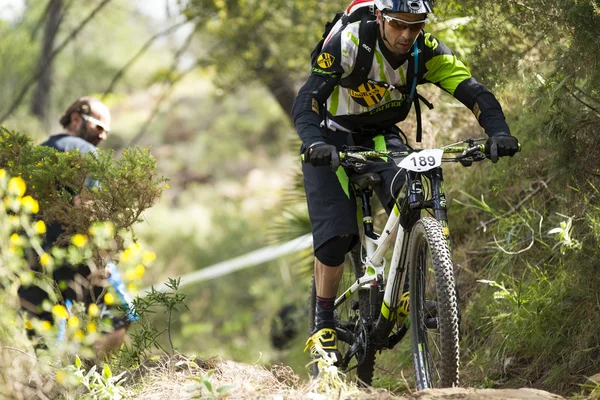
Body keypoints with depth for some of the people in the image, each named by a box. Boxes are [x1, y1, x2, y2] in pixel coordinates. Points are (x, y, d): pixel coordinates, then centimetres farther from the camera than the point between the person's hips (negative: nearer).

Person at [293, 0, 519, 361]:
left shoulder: (428, 51, -19)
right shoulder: (349, 43, -29)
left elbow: (475, 93, -25)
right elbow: (306, 101, -34)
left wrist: (499, 133, -44)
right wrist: (313, 143, -53)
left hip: (382, 137, 3)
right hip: (334, 141, -3)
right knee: (336, 238, -15)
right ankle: (324, 323, 3)